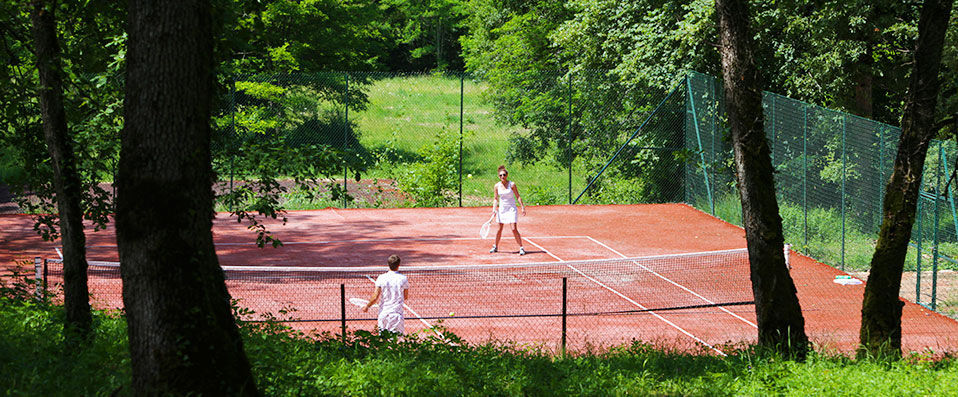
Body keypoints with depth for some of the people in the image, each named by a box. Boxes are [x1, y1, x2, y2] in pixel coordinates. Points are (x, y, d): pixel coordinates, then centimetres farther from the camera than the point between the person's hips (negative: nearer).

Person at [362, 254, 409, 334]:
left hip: (384, 312, 1)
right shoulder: (403, 279, -4)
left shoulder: (381, 278, -5)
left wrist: (367, 306, 10)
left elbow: (375, 297, -6)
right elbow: (406, 297, 8)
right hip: (397, 312, -1)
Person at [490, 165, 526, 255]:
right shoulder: (497, 186, -1)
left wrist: (523, 207, -10)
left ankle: (521, 248, -6)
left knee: (514, 229, -12)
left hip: (511, 209, -3)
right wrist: (494, 208, -4)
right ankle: (496, 247, 26)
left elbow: (518, 197, -5)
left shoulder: (512, 184, -10)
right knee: (499, 229, 9)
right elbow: (496, 199, 9)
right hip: (502, 209, 3)